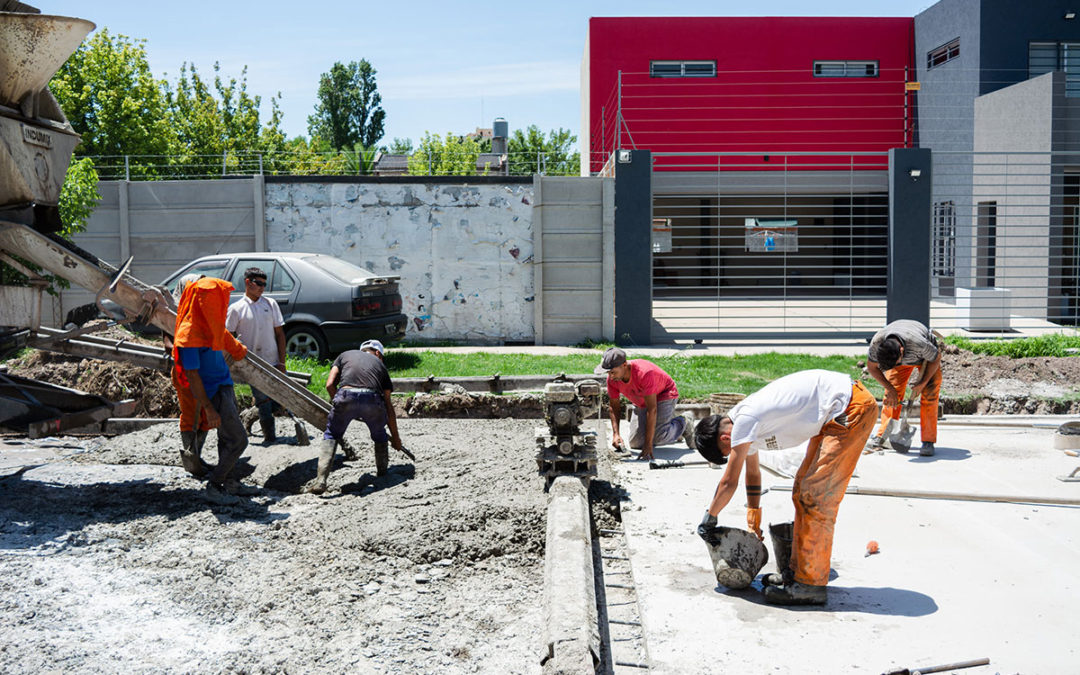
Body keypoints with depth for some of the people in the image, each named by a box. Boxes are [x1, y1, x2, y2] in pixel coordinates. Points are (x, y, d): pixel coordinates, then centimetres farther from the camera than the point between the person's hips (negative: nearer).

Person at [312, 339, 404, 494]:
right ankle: (382, 474, 33)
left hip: (345, 396, -1)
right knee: (379, 435, 30)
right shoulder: (380, 364, 32)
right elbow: (388, 405, 32)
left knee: (331, 436, 17)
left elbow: (330, 385, 16)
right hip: (372, 400, 1)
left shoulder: (345, 355, 31)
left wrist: (339, 404, 31)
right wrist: (395, 437, 38)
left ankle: (321, 480, 2)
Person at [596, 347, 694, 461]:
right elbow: (614, 407, -8)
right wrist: (615, 434, -23)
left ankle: (683, 423, 4)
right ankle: (667, 421, 21)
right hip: (641, 403, 7)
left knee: (657, 437, -26)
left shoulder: (644, 373, -40)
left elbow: (652, 410, -38)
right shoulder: (612, 379, -21)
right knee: (635, 443, -3)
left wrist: (648, 444, -39)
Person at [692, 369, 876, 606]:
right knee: (803, 490, 13)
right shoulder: (745, 420, 11)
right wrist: (754, 517, 35)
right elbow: (753, 473, 25)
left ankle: (810, 585, -4)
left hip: (852, 408, -10)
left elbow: (729, 482, -10)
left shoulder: (744, 421, -18)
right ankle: (798, 571, 20)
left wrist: (709, 518, 3)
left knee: (816, 497, -10)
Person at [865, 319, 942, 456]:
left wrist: (922, 383, -21)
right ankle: (883, 435, 5)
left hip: (927, 355, -3)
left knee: (929, 394, -15)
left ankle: (928, 441, -11)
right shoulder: (876, 342, -35)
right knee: (892, 394, -6)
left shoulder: (919, 343, -45)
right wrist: (890, 389, -16)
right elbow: (872, 367, -15)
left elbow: (936, 359, -22)